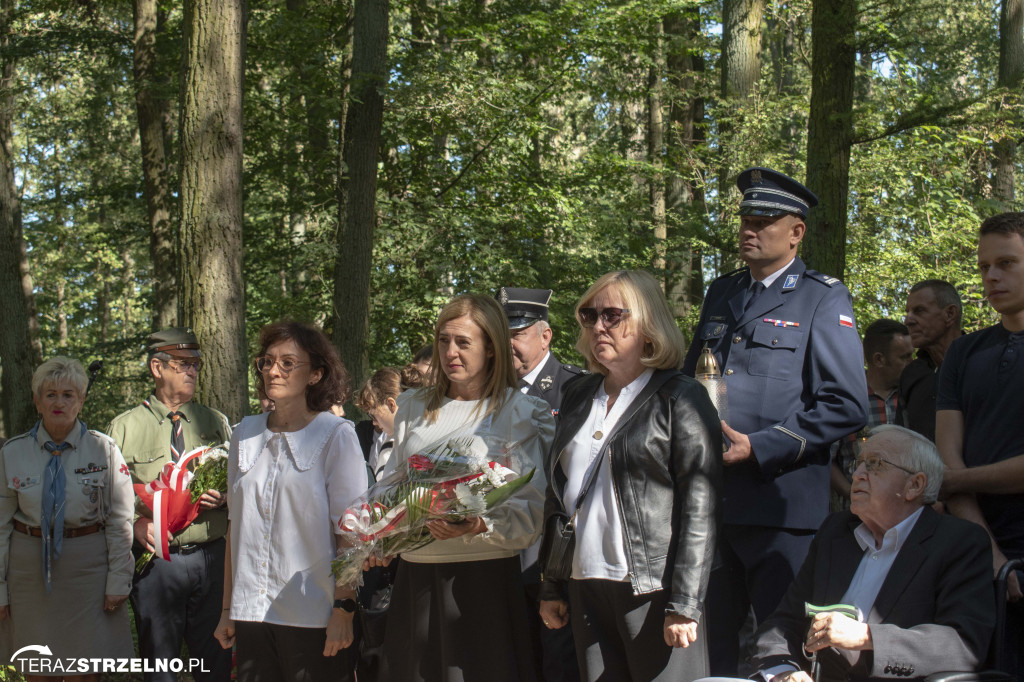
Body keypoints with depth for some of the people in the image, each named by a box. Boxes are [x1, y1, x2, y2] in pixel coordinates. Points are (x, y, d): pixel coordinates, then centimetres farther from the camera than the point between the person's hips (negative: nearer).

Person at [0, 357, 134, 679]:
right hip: (30, 567, 1)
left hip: (87, 567, -1)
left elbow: (120, 521, 1)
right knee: (36, 671, 5)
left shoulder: (104, 450, 0)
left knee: (84, 672, -2)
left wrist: (119, 579, -4)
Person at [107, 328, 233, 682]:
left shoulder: (216, 423, 12)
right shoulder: (125, 427, 3)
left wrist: (222, 498, -6)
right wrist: (136, 523, -15)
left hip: (211, 557, 2)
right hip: (156, 560, -2)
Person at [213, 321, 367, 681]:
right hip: (251, 613, 4)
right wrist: (227, 609, 11)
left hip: (314, 616, -4)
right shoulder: (245, 435, 11)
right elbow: (237, 526, 14)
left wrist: (344, 610, -14)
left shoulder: (335, 435, -2)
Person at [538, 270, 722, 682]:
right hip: (586, 589, 5)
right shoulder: (578, 398, 15)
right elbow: (556, 496, 18)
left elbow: (700, 508, -9)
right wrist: (550, 587, 13)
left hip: (654, 592, -5)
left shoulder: (680, 399, -3)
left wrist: (684, 604, -15)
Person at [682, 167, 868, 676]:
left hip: (781, 502, -6)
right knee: (710, 648, 11)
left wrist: (758, 448, -16)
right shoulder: (721, 294, 16)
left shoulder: (824, 300, -2)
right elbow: (689, 380, 27)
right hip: (708, 500, 6)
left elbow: (846, 405, -10)